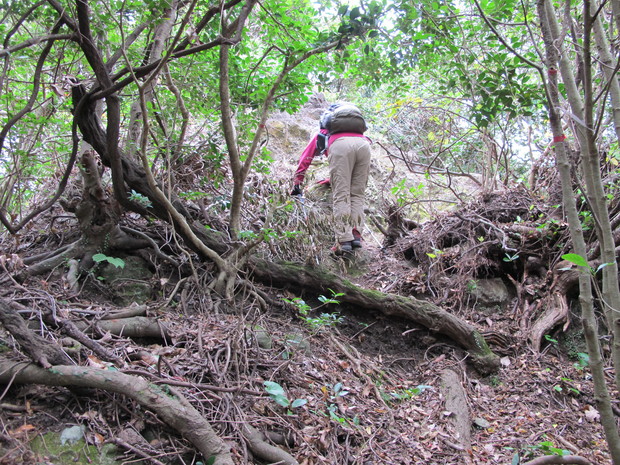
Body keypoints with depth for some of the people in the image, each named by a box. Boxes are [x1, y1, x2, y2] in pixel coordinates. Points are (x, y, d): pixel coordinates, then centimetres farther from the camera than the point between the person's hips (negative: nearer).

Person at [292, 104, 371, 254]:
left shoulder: (321, 133, 39)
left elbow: (305, 158, 35)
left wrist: (296, 183, 39)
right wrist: (332, 179, 67)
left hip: (340, 145, -3)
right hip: (363, 143, 3)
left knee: (341, 196, -4)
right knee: (358, 194, 11)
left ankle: (344, 241, -14)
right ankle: (356, 236, -1)